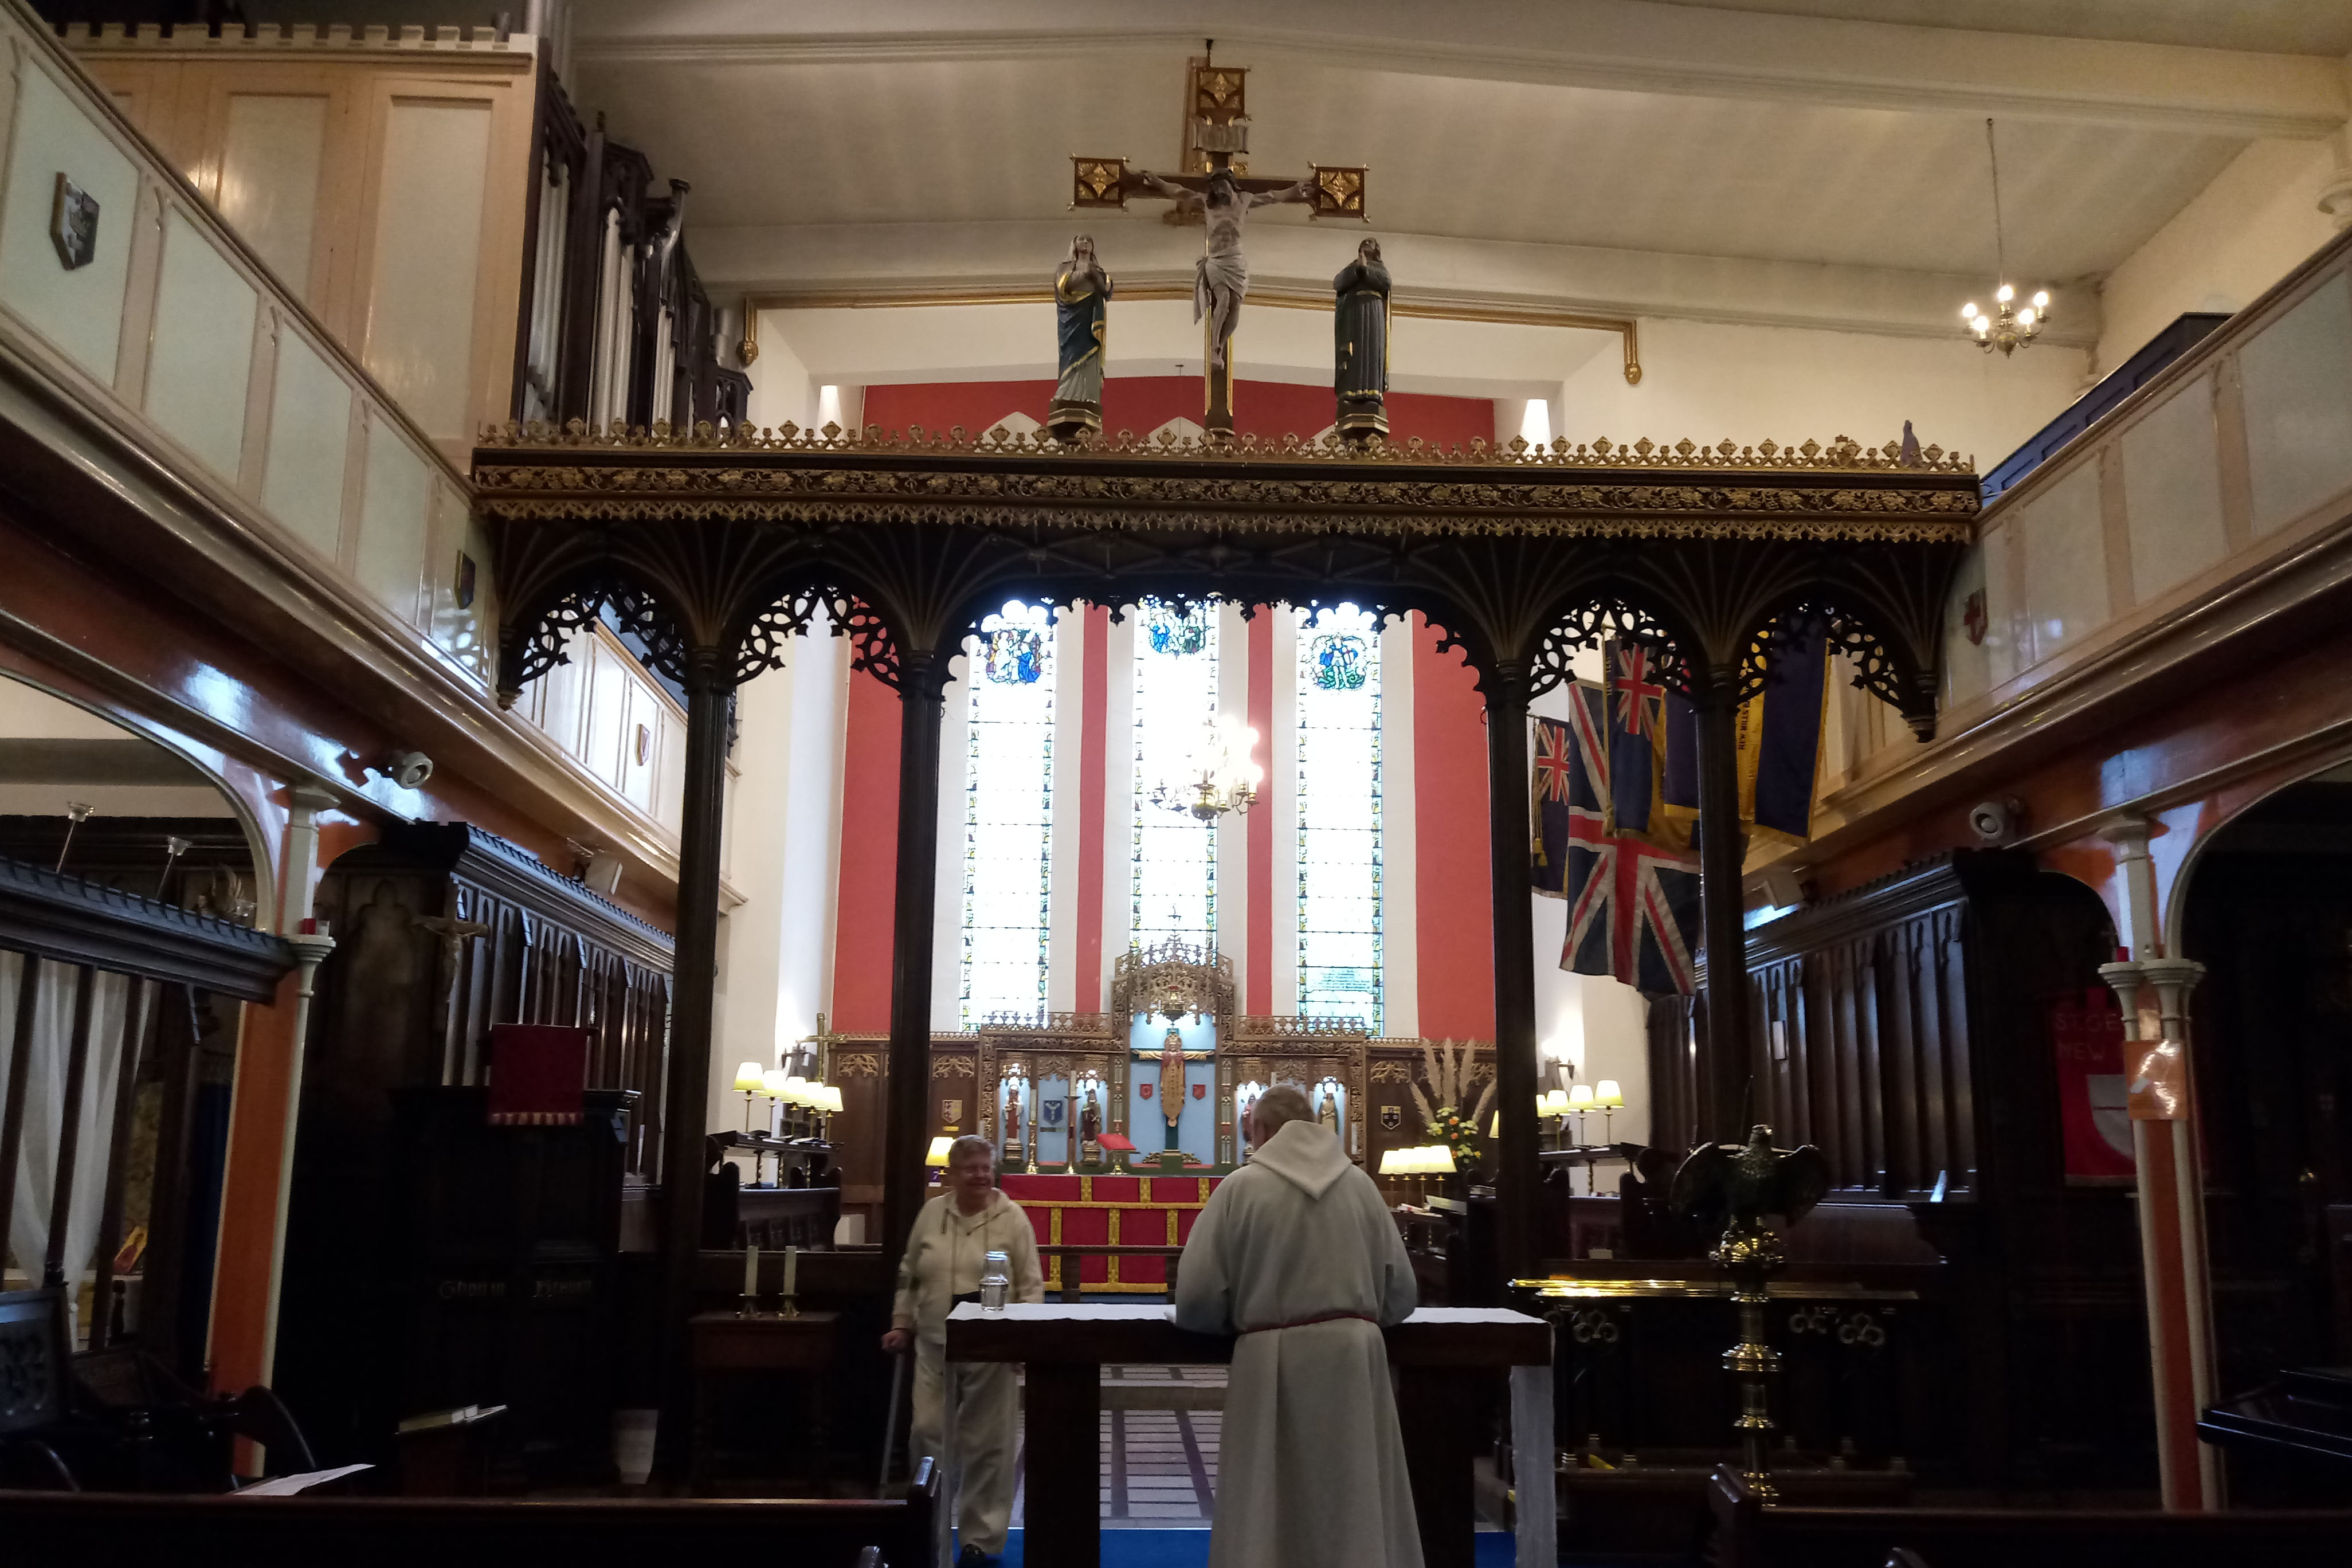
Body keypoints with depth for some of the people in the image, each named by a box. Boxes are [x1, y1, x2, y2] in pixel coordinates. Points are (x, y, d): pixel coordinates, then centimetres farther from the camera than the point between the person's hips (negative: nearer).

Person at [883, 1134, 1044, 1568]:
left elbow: (1031, 1286, -2)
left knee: (986, 1443, 4)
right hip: (935, 1344, 2)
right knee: (928, 1433, 1)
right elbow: (909, 1277, 15)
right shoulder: (931, 1213, 6)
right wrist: (901, 1324, 10)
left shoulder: (1012, 1218, -2)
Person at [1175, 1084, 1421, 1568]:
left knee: (1268, 1516, 8)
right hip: (1356, 1355, 3)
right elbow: (1401, 1291, 8)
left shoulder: (1241, 1186, -5)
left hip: (1275, 1361, -3)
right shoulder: (1360, 1184, 5)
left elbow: (1197, 1298, -5)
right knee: (1359, 1508, 14)